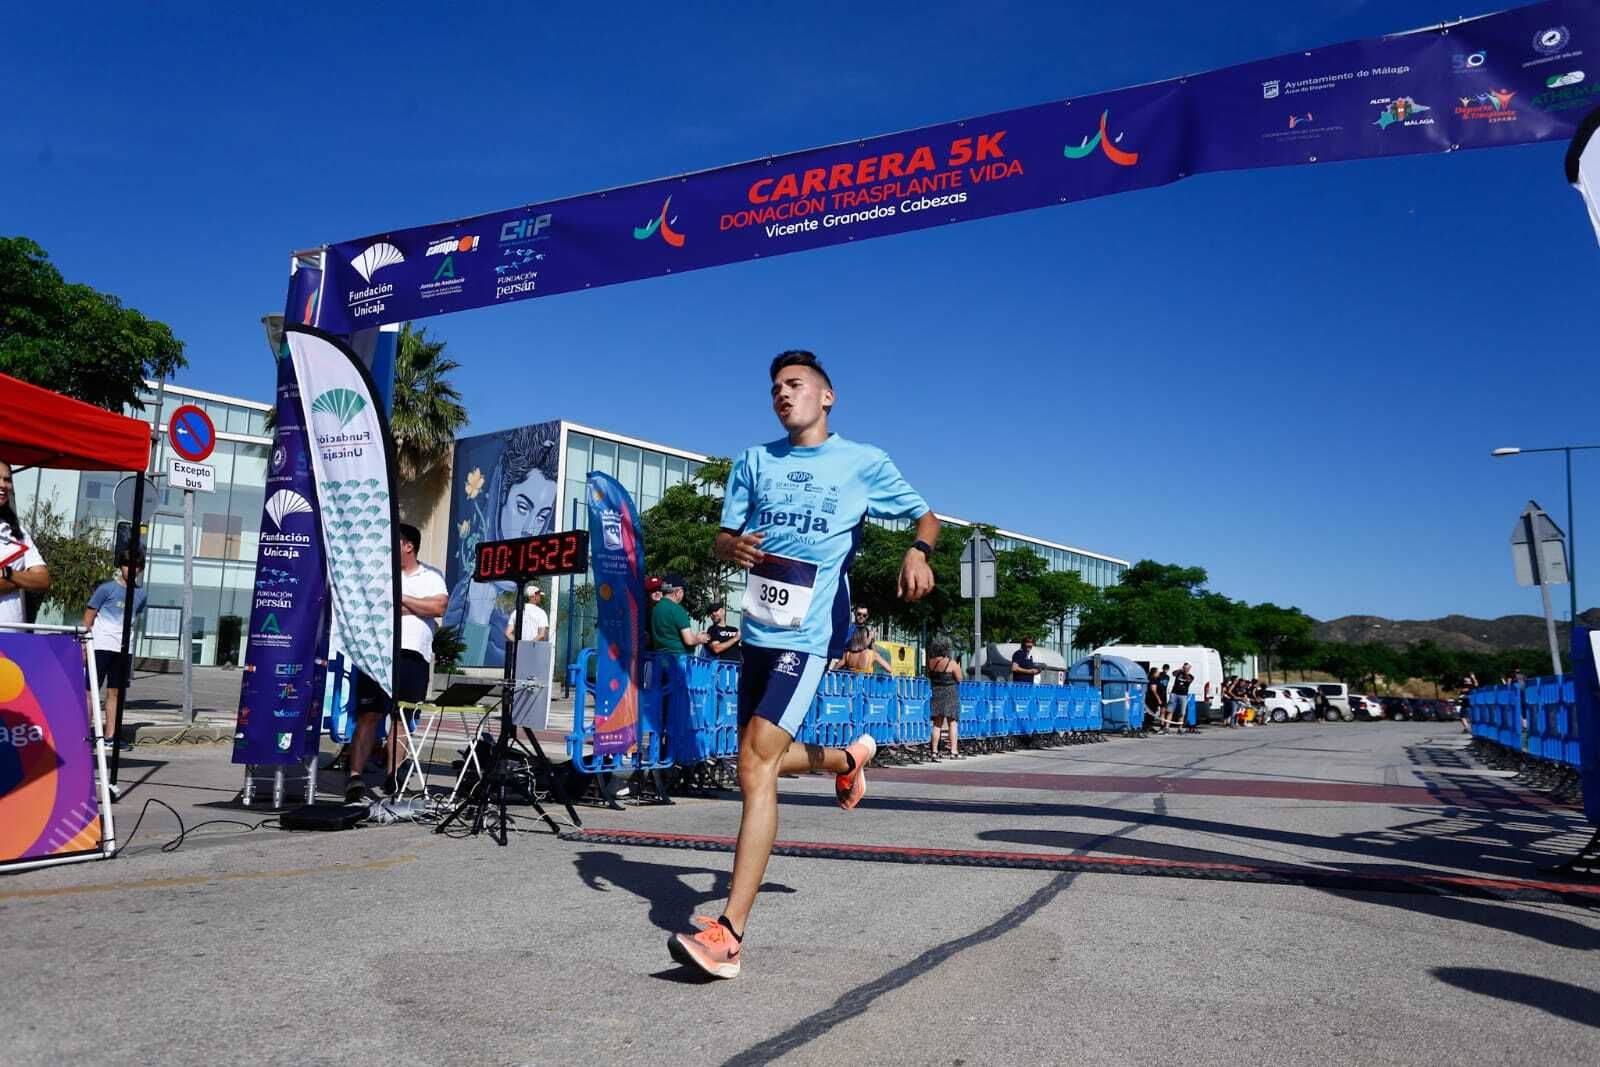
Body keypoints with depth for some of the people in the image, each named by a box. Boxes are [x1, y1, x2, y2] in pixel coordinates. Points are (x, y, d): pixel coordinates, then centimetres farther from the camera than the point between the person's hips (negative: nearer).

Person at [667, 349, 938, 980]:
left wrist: (918, 551, -13)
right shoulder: (754, 461, 14)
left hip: (809, 632, -6)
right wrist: (735, 548, -11)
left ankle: (729, 934, -15)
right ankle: (848, 757, 47)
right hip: (757, 628, 6)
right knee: (762, 763, 16)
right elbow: (724, 538, 15)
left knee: (756, 764, -18)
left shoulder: (864, 462, 4)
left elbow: (925, 516, 11)